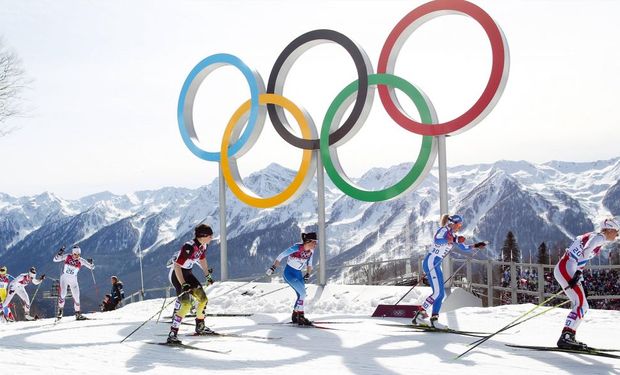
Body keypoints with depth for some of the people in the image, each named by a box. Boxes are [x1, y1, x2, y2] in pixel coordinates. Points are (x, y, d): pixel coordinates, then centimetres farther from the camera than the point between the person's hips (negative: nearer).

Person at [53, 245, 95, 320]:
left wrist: (91, 263, -27)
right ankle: (60, 311, -2)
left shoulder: (81, 261, -10)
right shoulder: (67, 257, -13)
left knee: (76, 296, 3)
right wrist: (59, 254, -29)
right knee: (63, 294, -19)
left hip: (73, 280, 2)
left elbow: (91, 267, -4)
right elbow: (55, 259, -11)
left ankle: (78, 314, 17)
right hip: (64, 278, -2)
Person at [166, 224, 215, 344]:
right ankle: (172, 334, -20)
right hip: (177, 274, -9)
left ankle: (200, 327, 29)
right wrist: (183, 284, -32)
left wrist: (208, 276, 26)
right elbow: (177, 266, -30)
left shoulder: (203, 246, -2)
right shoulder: (189, 247, -29)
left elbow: (202, 260, 20)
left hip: (187, 273, 9)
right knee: (185, 304, -22)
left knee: (203, 299, 9)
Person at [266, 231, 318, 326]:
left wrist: (308, 274, 9)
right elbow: (281, 255, -21)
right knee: (302, 293, -17)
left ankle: (295, 316, 23)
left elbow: (309, 263, 14)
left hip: (298, 274, 7)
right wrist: (273, 267, -21)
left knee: (301, 295, 7)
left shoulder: (311, 251, -5)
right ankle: (300, 316, -9)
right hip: (289, 273, -7)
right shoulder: (297, 248, -27)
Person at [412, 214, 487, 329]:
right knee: (438, 292, -15)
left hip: (436, 265, 9)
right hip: (430, 262, -9)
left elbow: (465, 248, 23)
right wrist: (453, 240, -41)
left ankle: (434, 319, 7)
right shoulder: (443, 230, -10)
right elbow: (436, 240, -31)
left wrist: (476, 246, 8)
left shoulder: (453, 235, 17)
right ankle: (419, 315, -11)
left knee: (440, 293, 6)